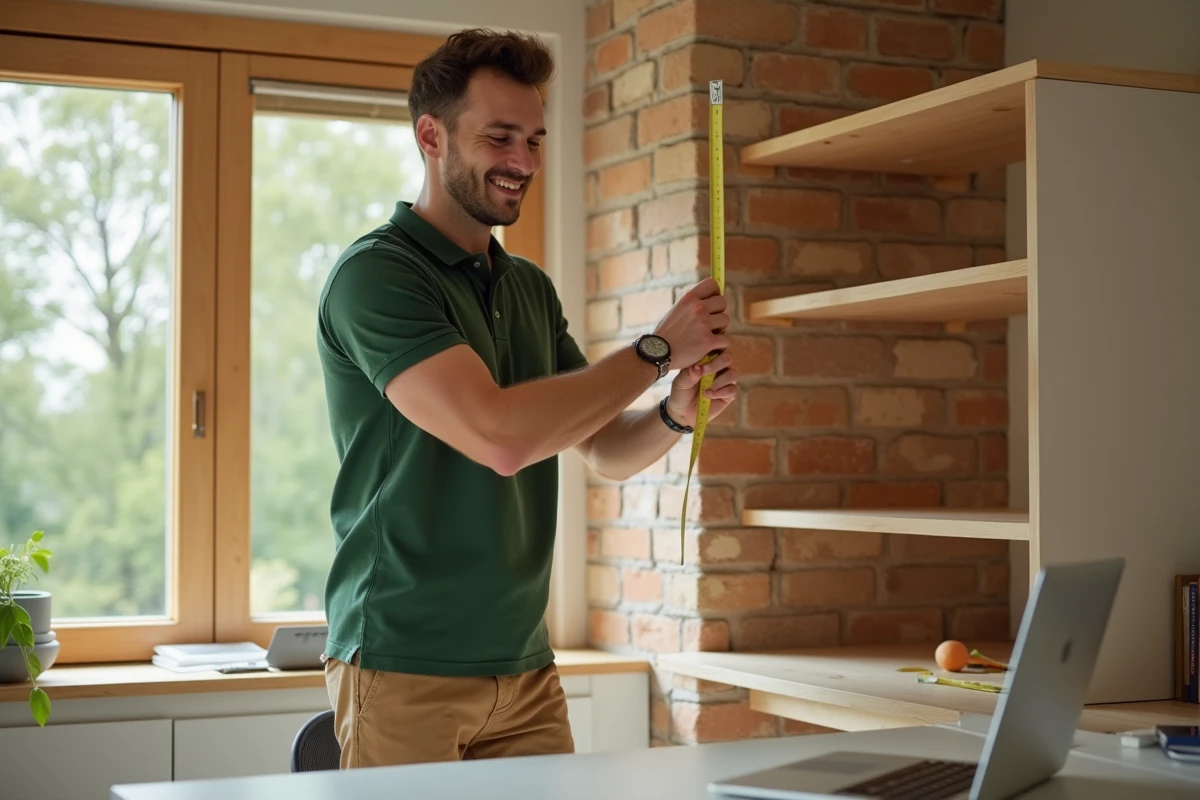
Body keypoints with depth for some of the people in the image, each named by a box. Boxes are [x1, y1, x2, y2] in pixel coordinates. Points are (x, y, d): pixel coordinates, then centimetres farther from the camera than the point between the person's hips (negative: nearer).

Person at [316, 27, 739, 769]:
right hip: (406, 671, -6)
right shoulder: (376, 275, -13)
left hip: (526, 667, 7)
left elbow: (605, 447, 14)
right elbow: (500, 437, -25)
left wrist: (674, 414, -8)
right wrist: (658, 350, -16)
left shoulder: (532, 288, 12)